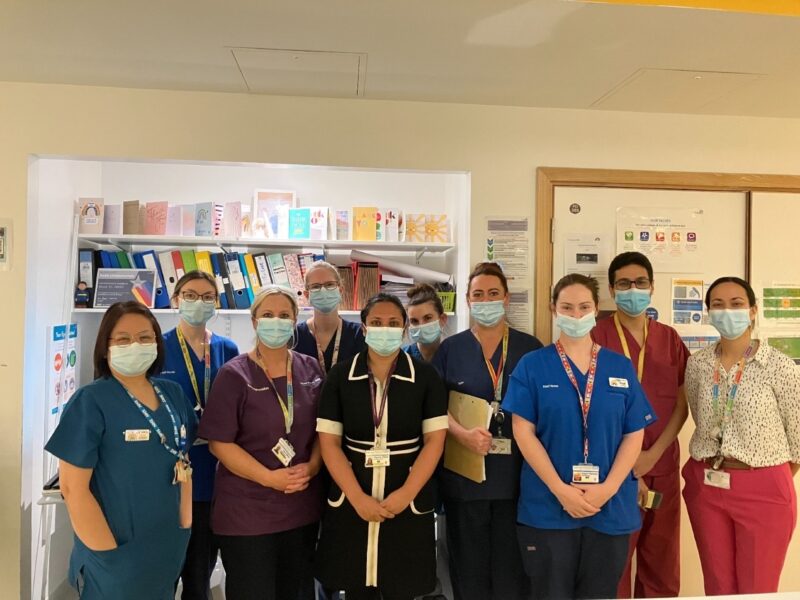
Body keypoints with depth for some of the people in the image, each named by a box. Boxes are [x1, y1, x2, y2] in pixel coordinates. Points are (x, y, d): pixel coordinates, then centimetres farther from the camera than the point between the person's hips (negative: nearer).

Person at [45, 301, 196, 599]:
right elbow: (73, 487, -16)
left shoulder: (172, 393, 1)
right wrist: (110, 552, -14)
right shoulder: (90, 401, -15)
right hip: (116, 558, -6)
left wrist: (185, 524, 6)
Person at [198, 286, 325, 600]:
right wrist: (269, 477, -19)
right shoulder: (234, 374, -9)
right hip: (247, 510, -4)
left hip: (302, 507, 4)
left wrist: (311, 467, -10)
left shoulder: (310, 370, 4)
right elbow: (219, 442, -12)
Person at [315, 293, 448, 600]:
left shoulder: (425, 376, -1)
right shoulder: (340, 376, 0)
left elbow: (435, 440, -4)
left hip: (408, 502, 0)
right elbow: (328, 441, -3)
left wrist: (406, 493, -14)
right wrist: (357, 497, -12)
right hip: (351, 502, 1)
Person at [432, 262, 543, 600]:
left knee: (513, 566, 8)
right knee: (469, 565, 11)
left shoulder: (530, 348, 4)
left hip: (517, 474, 0)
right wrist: (464, 435, -16)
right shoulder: (451, 348, 3)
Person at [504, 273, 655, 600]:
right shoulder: (532, 365, -1)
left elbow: (634, 434, 3)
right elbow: (523, 431, -6)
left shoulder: (621, 367, 6)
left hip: (611, 508, 2)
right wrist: (561, 490, -13)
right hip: (547, 507, -2)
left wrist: (607, 489, -10)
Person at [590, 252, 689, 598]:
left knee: (663, 570, 14)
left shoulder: (669, 338, 9)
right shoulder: (596, 338, -5)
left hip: (663, 469, 4)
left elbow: (681, 405, 7)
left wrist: (651, 455, -7)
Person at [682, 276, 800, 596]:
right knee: (718, 587, 15)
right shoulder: (697, 364, 0)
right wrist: (712, 471, 13)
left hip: (763, 489, -3)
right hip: (706, 485, 4)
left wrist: (774, 479, 6)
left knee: (757, 591, 8)